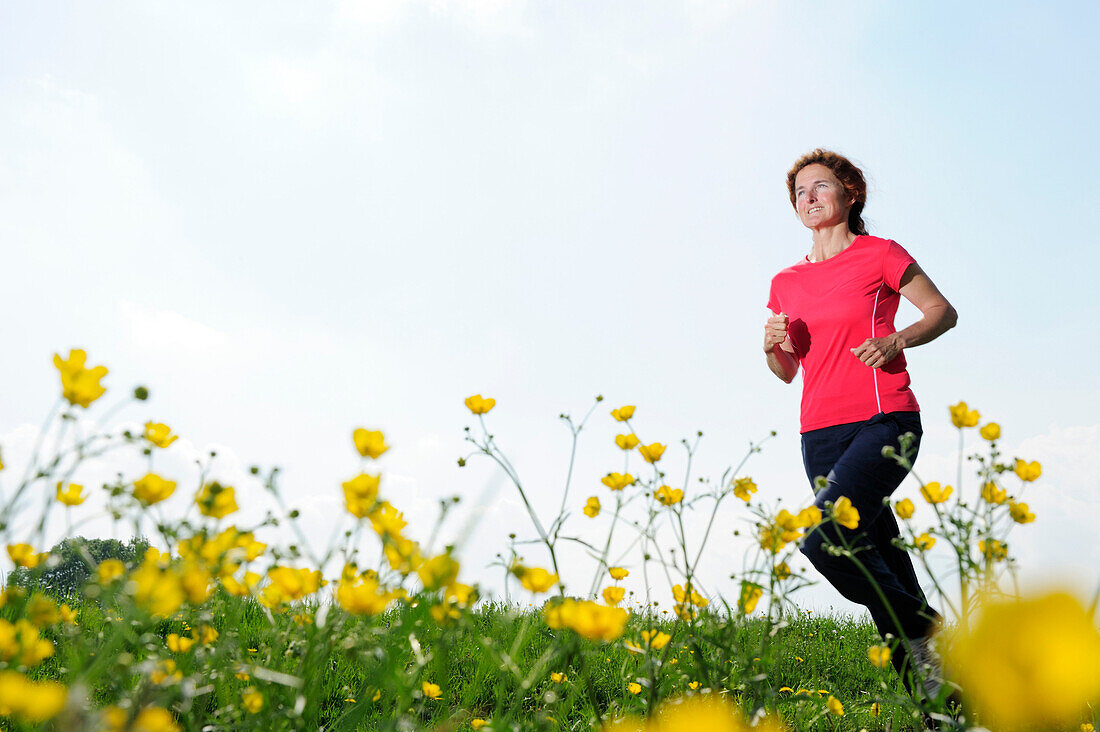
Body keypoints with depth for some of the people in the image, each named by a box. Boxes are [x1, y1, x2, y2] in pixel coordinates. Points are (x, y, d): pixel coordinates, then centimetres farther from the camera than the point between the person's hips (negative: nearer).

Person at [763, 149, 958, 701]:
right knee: (880, 560, 5)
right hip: (821, 433, 5)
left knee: (824, 540, -24)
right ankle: (932, 698, 17)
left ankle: (922, 627, 1)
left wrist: (897, 339, -9)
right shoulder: (786, 283, 15)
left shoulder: (880, 255, 2)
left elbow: (944, 312, 9)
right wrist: (772, 346, -1)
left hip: (885, 420, -5)